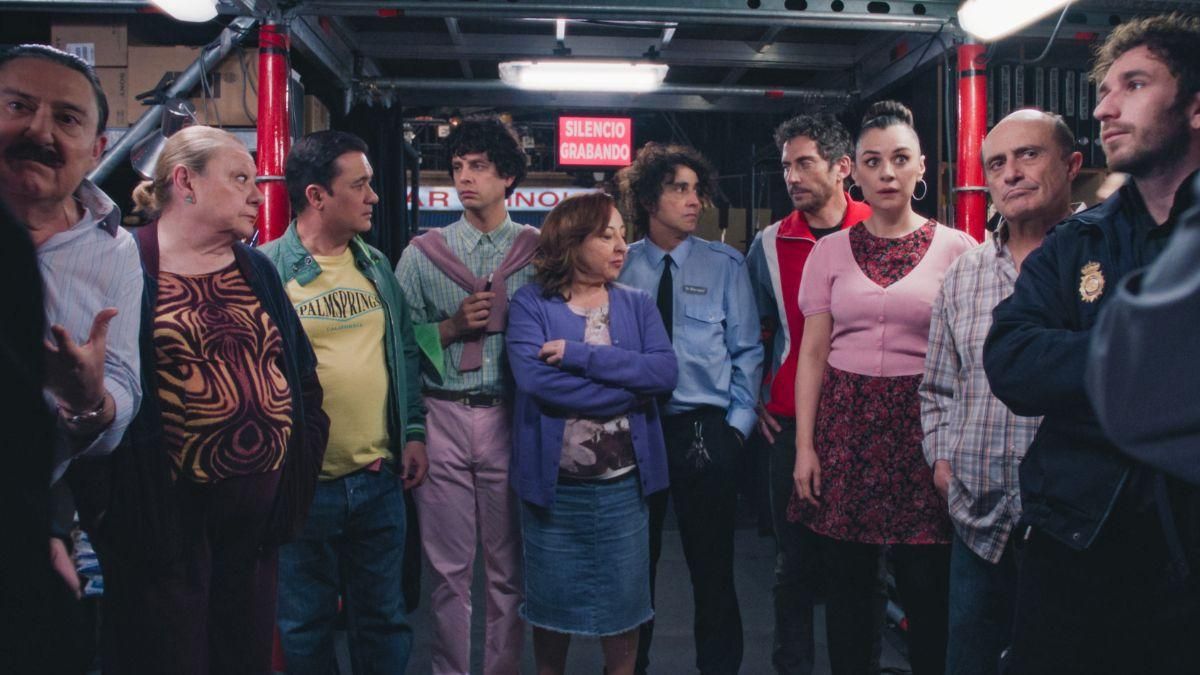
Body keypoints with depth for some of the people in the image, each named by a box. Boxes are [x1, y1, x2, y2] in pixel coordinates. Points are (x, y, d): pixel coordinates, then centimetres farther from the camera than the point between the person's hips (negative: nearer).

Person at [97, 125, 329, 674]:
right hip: (167, 507, -6)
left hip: (260, 504, 6)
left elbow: (301, 375, 17)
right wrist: (98, 497, -17)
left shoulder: (257, 270, 13)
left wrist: (304, 453, 9)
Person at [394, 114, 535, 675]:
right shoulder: (423, 252, 7)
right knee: (448, 567, 7)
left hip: (511, 416, 0)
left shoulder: (538, 251, 5)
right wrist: (453, 327, -10)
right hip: (443, 418, 1)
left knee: (508, 566, 8)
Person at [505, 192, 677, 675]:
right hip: (552, 486, -2)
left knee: (624, 608, 13)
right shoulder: (531, 304, -4)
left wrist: (581, 354, -20)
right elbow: (532, 376, -21)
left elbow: (665, 372, -12)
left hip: (624, 486, 2)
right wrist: (627, 389, -18)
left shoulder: (637, 305, 5)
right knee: (551, 607, 14)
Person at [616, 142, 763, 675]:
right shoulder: (619, 266, 2)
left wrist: (737, 425, -4)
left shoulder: (725, 264, 2)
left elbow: (746, 352, 2)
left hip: (705, 431, -1)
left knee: (713, 566, 8)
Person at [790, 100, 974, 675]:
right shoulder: (830, 251, 7)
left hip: (924, 424, -1)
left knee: (926, 584, 2)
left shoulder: (956, 249, 2)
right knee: (847, 579, 7)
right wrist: (804, 446, 1)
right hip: (845, 421, 2)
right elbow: (813, 353, 6)